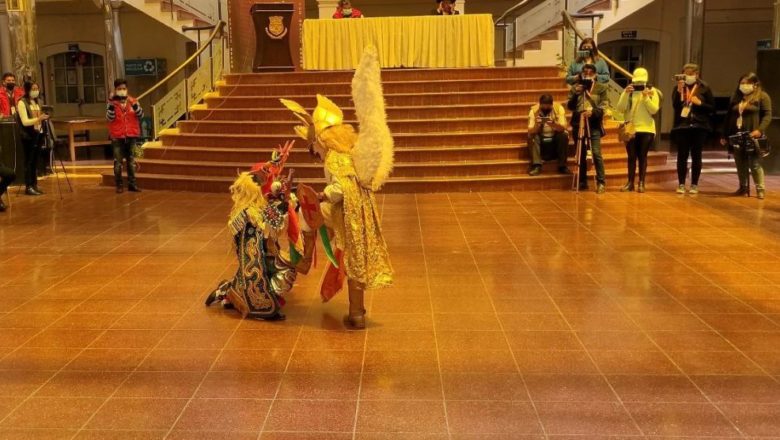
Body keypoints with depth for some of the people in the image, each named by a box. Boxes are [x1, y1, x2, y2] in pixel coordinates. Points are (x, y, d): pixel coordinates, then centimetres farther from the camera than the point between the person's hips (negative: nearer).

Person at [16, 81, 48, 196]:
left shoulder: (37, 102, 14)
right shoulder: (22, 102, -9)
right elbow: (25, 122, -17)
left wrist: (44, 117, 3)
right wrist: (38, 119, -28)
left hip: (38, 134, 7)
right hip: (29, 135, -7)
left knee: (36, 161, 8)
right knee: (29, 161, -4)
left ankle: (34, 185, 12)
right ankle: (28, 187, -2)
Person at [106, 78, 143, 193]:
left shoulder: (133, 101, 4)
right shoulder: (112, 103, -1)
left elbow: (141, 115, -5)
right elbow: (109, 118, -13)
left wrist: (134, 104, -19)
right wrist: (111, 104, -20)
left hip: (131, 136, 2)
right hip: (117, 137, -2)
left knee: (131, 161, 8)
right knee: (118, 162, 1)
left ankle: (132, 184, 14)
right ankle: (119, 185, 8)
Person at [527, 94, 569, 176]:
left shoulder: (559, 108, -15)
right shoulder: (534, 110, -15)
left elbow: (563, 128, -23)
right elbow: (530, 132, -20)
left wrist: (553, 124, -43)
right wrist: (537, 125, -41)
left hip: (555, 137, 0)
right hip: (541, 138, 0)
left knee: (564, 135, -28)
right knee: (532, 137, -28)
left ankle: (562, 165, -20)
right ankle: (536, 166, -31)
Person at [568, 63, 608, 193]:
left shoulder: (601, 88, 4)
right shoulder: (575, 87, 10)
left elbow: (604, 106, -4)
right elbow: (570, 106, 4)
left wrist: (593, 111, -23)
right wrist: (575, 94, -13)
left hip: (594, 125, -3)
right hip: (578, 124, 3)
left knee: (596, 153, -12)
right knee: (581, 155, 7)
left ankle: (601, 182, -6)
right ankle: (582, 181, 16)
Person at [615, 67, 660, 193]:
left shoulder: (652, 92, 1)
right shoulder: (628, 91, 4)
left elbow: (654, 110, -9)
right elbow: (620, 109, -7)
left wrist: (646, 97, -19)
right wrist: (626, 94, -17)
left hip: (646, 130, -1)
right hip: (630, 129, 1)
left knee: (642, 156, 2)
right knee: (631, 157, 5)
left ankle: (641, 183, 6)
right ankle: (630, 182, 10)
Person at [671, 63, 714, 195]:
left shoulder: (704, 88, 4)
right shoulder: (678, 88, 7)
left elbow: (712, 107, 3)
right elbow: (675, 105, -7)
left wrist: (699, 103, -11)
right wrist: (679, 90, -16)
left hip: (699, 127, -1)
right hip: (682, 126, 1)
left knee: (696, 156, 3)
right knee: (682, 155, 1)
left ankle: (694, 185, 9)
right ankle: (681, 184, 8)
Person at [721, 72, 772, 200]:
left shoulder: (762, 96, 1)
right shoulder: (736, 97, 17)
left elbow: (767, 115, -7)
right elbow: (729, 117, 19)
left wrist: (760, 130, -21)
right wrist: (725, 135, 15)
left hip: (752, 137, -5)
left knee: (754, 164, -6)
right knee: (740, 164, 8)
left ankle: (760, 189, 1)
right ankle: (743, 188, 18)